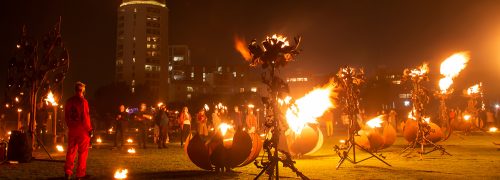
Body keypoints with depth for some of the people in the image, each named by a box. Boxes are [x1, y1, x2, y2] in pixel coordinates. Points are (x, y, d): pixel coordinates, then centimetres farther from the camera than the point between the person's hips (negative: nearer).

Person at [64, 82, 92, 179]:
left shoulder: (69, 101, 5)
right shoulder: (83, 101, -14)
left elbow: (66, 116, 11)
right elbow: (85, 117, -16)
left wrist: (70, 126, 19)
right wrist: (89, 129, -7)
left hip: (72, 130, 6)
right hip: (82, 130, -6)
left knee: (71, 151, 14)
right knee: (83, 152, 3)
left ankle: (68, 172, 14)